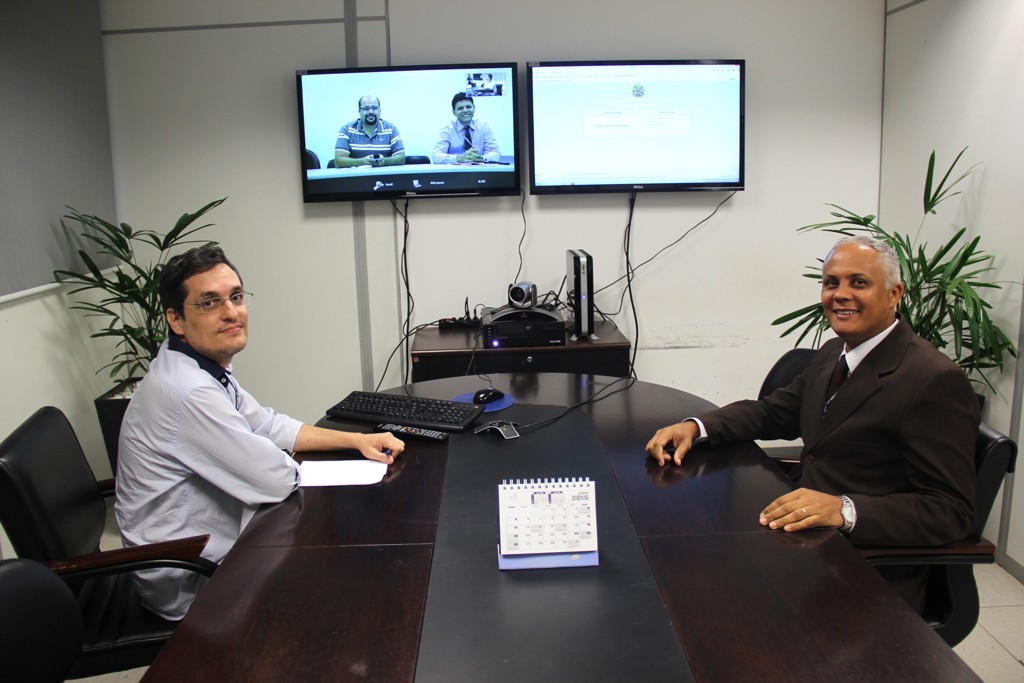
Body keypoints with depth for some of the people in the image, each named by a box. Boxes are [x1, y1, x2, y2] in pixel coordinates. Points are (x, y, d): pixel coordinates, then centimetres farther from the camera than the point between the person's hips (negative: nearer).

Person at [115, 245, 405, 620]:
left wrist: (356, 440, 3)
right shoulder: (188, 392, -30)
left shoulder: (207, 366, 2)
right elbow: (279, 481, -25)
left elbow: (267, 424, 11)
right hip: (188, 585, -9)